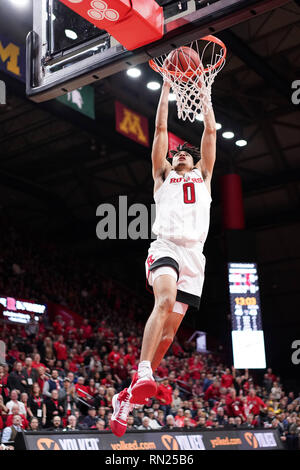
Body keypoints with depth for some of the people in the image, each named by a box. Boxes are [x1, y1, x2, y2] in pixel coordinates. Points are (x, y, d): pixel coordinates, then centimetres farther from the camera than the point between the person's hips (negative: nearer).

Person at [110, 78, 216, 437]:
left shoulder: (203, 176, 27)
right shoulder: (163, 174, 22)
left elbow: (210, 131, 23)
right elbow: (160, 129, 18)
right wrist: (166, 87, 19)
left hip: (194, 254, 3)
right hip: (165, 246, -2)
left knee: (169, 329, -2)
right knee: (165, 302, -33)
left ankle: (128, 396, 6)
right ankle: (143, 374, -38)